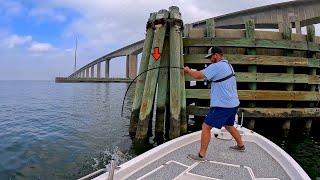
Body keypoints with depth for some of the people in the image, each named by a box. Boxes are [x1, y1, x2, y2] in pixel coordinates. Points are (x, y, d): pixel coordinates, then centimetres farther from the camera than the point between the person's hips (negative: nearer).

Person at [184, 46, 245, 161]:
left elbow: (198, 76, -19)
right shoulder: (228, 65, 15)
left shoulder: (217, 66, -16)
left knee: (206, 127, -4)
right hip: (233, 103, 10)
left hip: (222, 105, -10)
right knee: (229, 126, 29)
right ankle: (241, 145, 46)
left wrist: (188, 71, -1)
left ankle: (201, 155, 3)